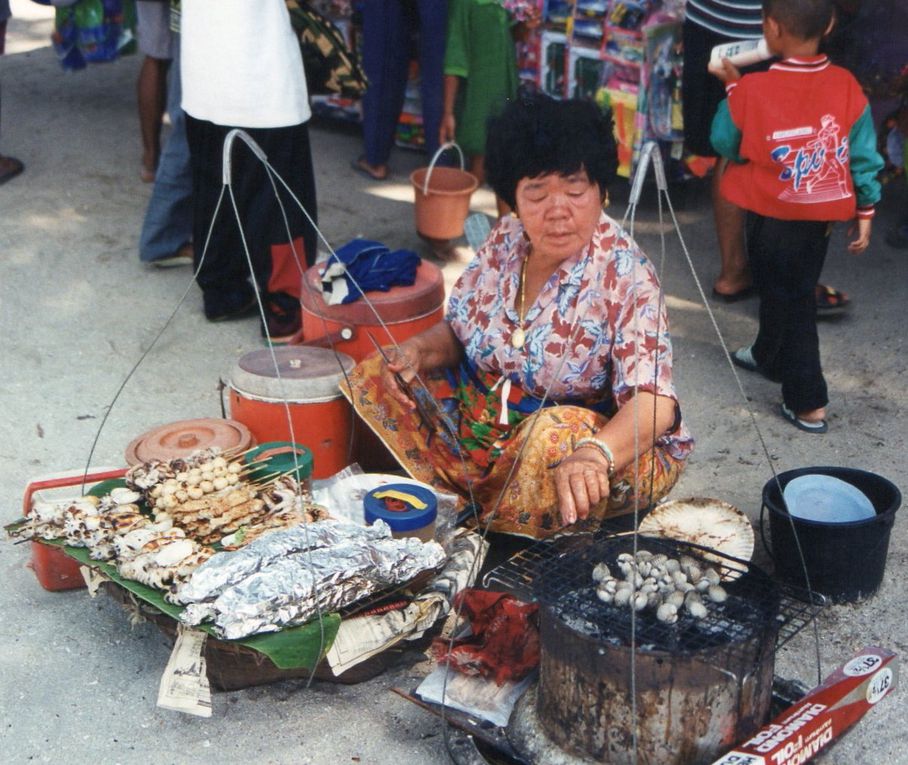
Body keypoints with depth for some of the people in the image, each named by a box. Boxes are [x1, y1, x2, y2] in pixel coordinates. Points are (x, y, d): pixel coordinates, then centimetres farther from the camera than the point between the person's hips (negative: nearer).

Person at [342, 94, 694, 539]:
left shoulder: (625, 277, -22)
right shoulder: (506, 239, -4)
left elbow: (653, 402, -32)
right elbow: (459, 330, 10)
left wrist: (594, 453, -53)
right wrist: (420, 349, -15)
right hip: (484, 418, 6)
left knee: (557, 440, -39)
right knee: (373, 380, -2)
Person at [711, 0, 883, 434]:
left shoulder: (752, 91, -20)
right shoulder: (846, 87, -10)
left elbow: (725, 143, -4)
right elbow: (863, 155, -4)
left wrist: (732, 88, 7)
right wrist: (865, 211, 8)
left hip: (772, 216, -4)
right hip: (821, 214, 4)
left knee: (787, 299, 7)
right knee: (794, 291, 23)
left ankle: (808, 403, 7)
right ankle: (769, 357, 47)